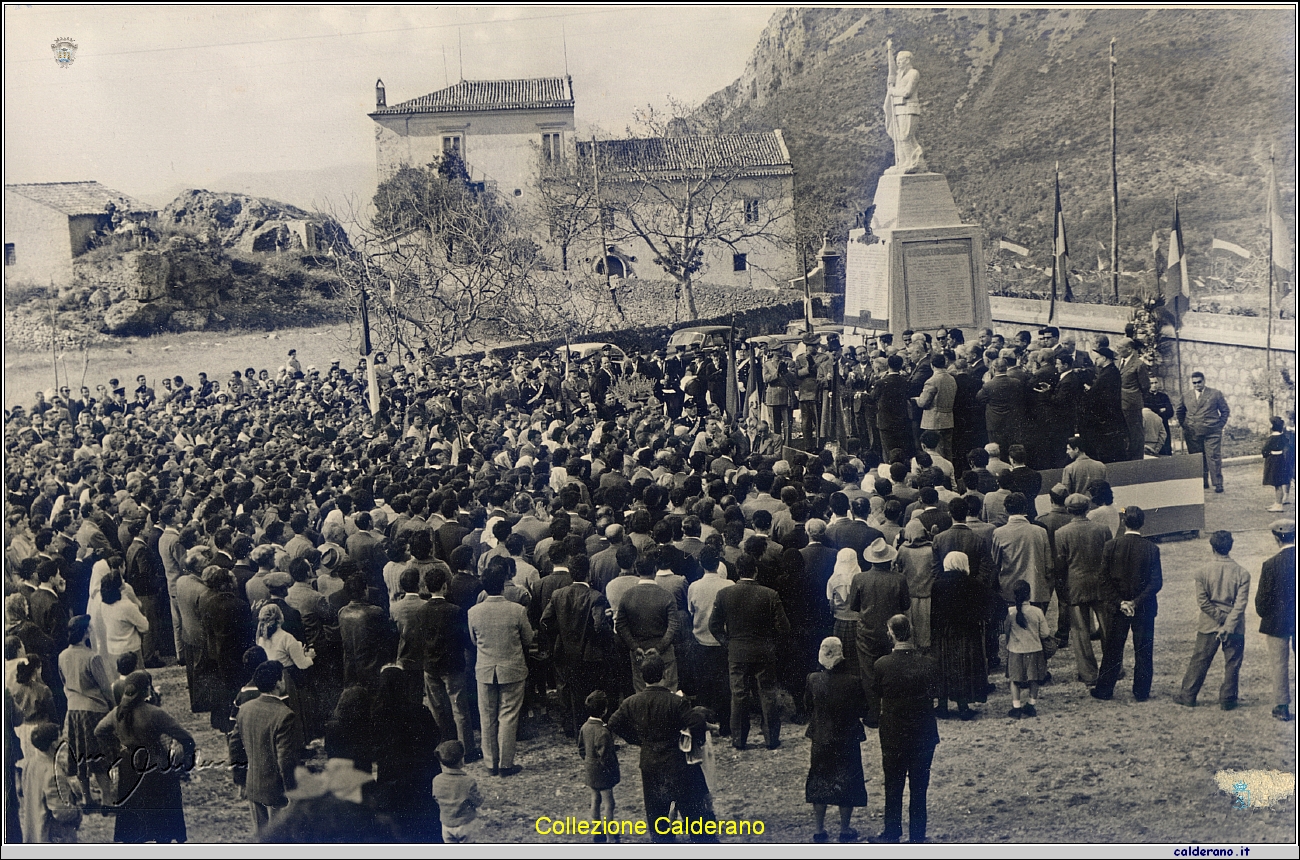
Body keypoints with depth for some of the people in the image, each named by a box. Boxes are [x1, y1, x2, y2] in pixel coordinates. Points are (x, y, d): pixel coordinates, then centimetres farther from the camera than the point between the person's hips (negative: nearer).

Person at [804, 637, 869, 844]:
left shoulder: (813, 680, -12)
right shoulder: (853, 682, -17)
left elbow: (807, 708, 0)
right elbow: (863, 711, -8)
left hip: (821, 739, 2)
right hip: (848, 740, -2)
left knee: (820, 783, 15)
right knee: (846, 784, 11)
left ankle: (819, 829, 20)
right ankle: (845, 829, 18)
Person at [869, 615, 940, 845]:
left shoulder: (882, 665, -16)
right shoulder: (928, 664, -13)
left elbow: (877, 693, -1)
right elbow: (934, 694, 1)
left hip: (893, 734, -1)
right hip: (923, 734, 1)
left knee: (893, 786, 14)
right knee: (919, 787, 11)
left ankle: (892, 833, 25)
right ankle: (917, 836, 17)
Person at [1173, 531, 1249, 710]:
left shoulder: (1203, 571, -8)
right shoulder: (1242, 573, -8)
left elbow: (1202, 601, -10)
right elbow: (1241, 603, -13)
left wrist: (1220, 618, -5)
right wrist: (1228, 625, -14)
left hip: (1209, 625, 0)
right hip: (1235, 628, 0)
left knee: (1199, 661, 10)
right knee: (1232, 664, 10)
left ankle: (1188, 696, 16)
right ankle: (1227, 699, 13)